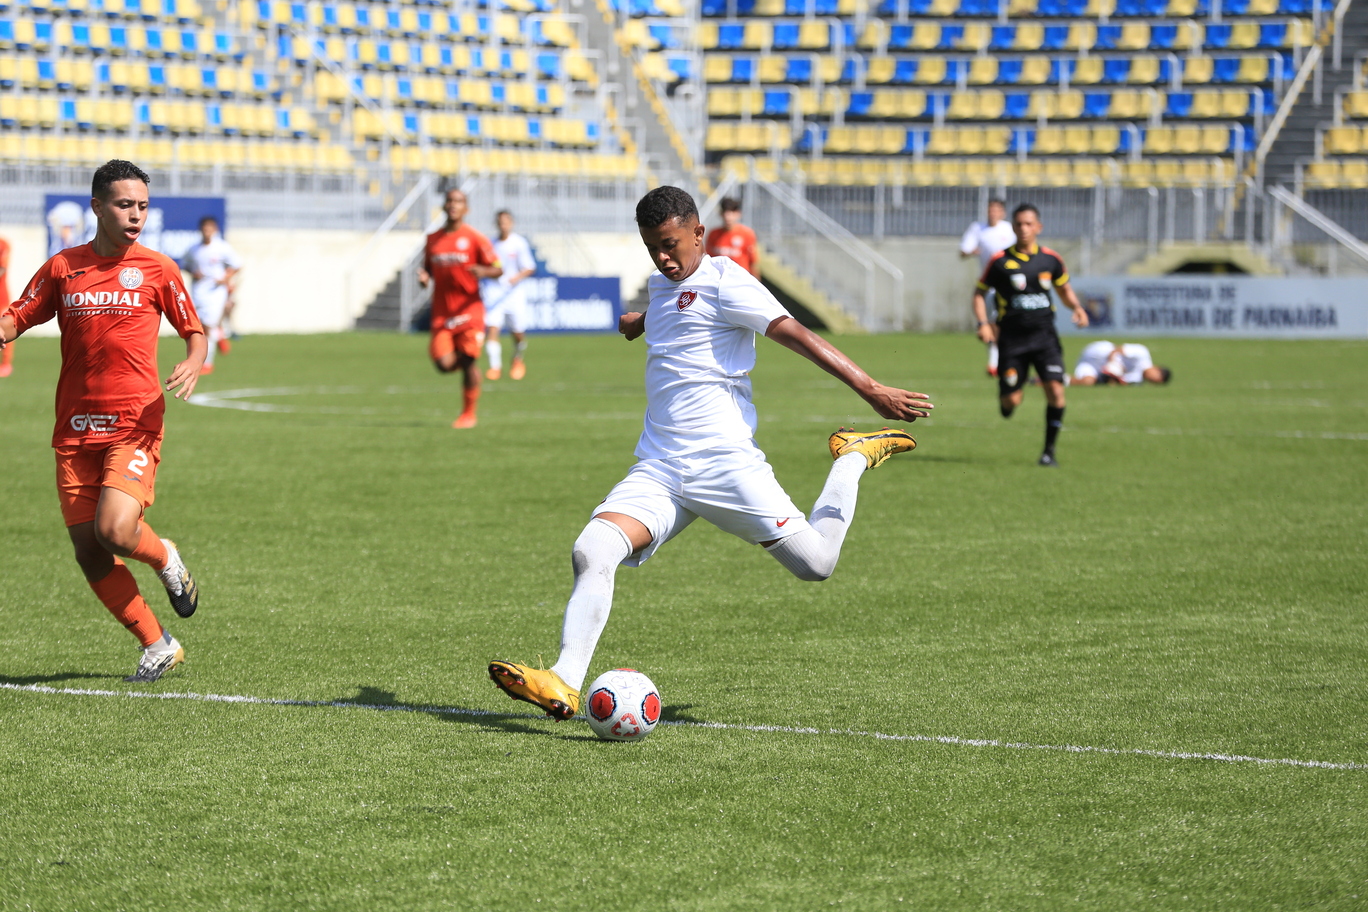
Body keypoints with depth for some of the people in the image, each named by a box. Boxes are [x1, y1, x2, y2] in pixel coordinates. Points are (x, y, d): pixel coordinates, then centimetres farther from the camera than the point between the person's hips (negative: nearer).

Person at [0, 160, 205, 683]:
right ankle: (158, 646, 12)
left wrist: (193, 365, -12)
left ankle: (165, 560, 13)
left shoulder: (157, 270, 3)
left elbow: (194, 332, 10)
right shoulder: (62, 268, 7)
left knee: (115, 530, -22)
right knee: (87, 550, -1)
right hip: (76, 429, 3)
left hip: (135, 427, -3)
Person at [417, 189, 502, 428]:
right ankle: (462, 361, 27)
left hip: (469, 309, -3)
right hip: (441, 312, 3)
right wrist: (424, 278, -3)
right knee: (443, 363, -11)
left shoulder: (474, 238, -3)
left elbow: (497, 269, -3)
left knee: (469, 362, -5)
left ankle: (468, 413, 12)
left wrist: (483, 272, -25)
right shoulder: (433, 239, 10)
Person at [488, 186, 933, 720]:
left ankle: (853, 460, 20)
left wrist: (870, 389, -20)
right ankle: (564, 685, -25)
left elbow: (795, 334, -13)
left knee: (815, 564, -8)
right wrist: (640, 322, 66)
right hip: (657, 472, 6)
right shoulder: (661, 285, 19)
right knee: (592, 551, -18)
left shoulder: (723, 280, -5)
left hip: (723, 461, -6)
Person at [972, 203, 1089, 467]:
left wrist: (1077, 308, 0)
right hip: (1012, 338, -1)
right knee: (1011, 400, -3)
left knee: (1055, 390, -14)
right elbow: (980, 292, 5)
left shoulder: (1051, 259, 3)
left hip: (1044, 336, 1)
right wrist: (983, 323, -10)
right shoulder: (1000, 262, -4)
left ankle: (1049, 450, 1)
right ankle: (1005, 401, 37)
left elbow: (1064, 288, 19)